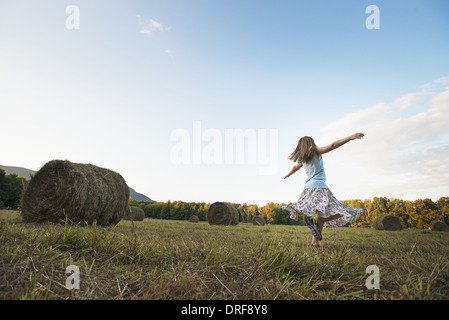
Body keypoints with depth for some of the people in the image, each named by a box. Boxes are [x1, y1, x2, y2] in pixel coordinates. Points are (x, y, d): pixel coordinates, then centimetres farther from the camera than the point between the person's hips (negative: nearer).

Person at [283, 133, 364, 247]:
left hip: (308, 187, 7)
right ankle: (315, 220, -29)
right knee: (338, 212, -13)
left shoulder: (302, 158, 20)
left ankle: (315, 240, 1)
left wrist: (288, 174, 57)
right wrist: (350, 137, -13)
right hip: (319, 186, -7)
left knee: (322, 216, 11)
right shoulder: (317, 152, 4)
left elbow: (295, 167, 38)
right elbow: (333, 145, -8)